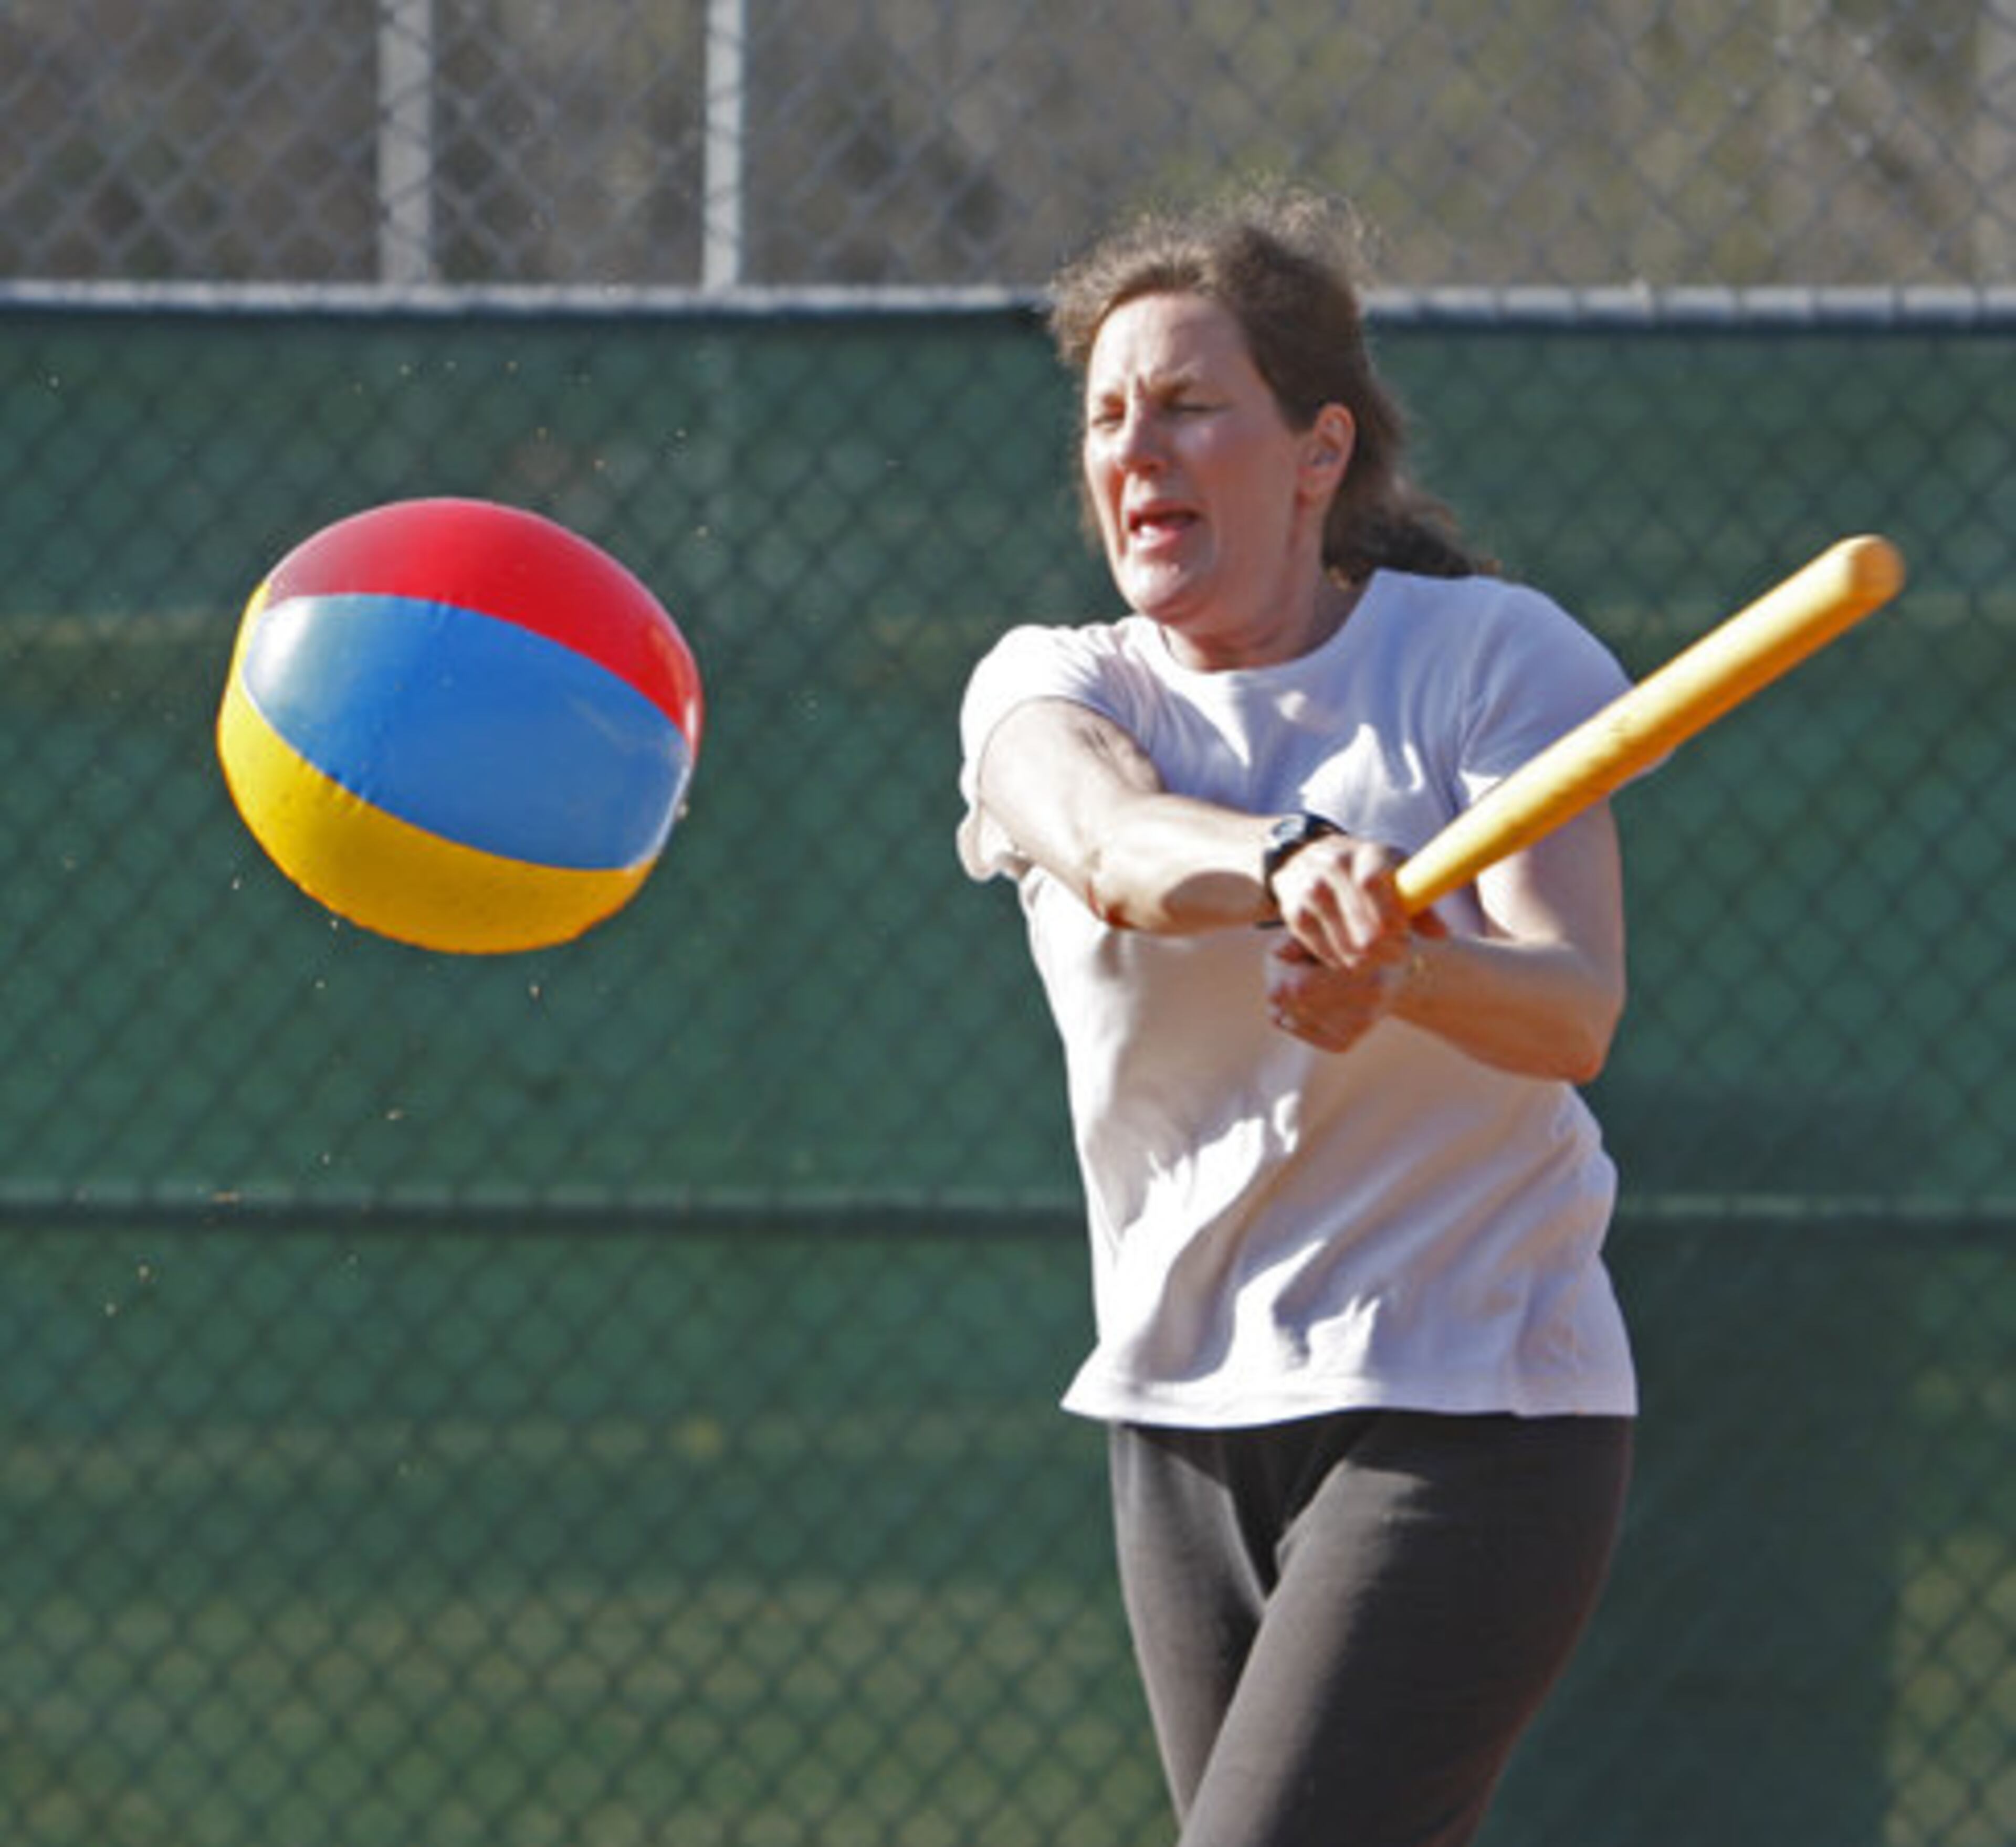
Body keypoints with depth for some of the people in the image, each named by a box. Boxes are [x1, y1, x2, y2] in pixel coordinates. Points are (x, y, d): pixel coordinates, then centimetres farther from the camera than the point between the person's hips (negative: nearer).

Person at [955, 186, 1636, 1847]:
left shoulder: (1491, 658, -5)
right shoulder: (1048, 689, 2)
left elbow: (1573, 1011, -20)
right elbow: (1112, 839, -23)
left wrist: (1400, 971, -42)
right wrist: (1295, 866, -46)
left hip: (1466, 1413, -5)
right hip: (1189, 1422, 5)